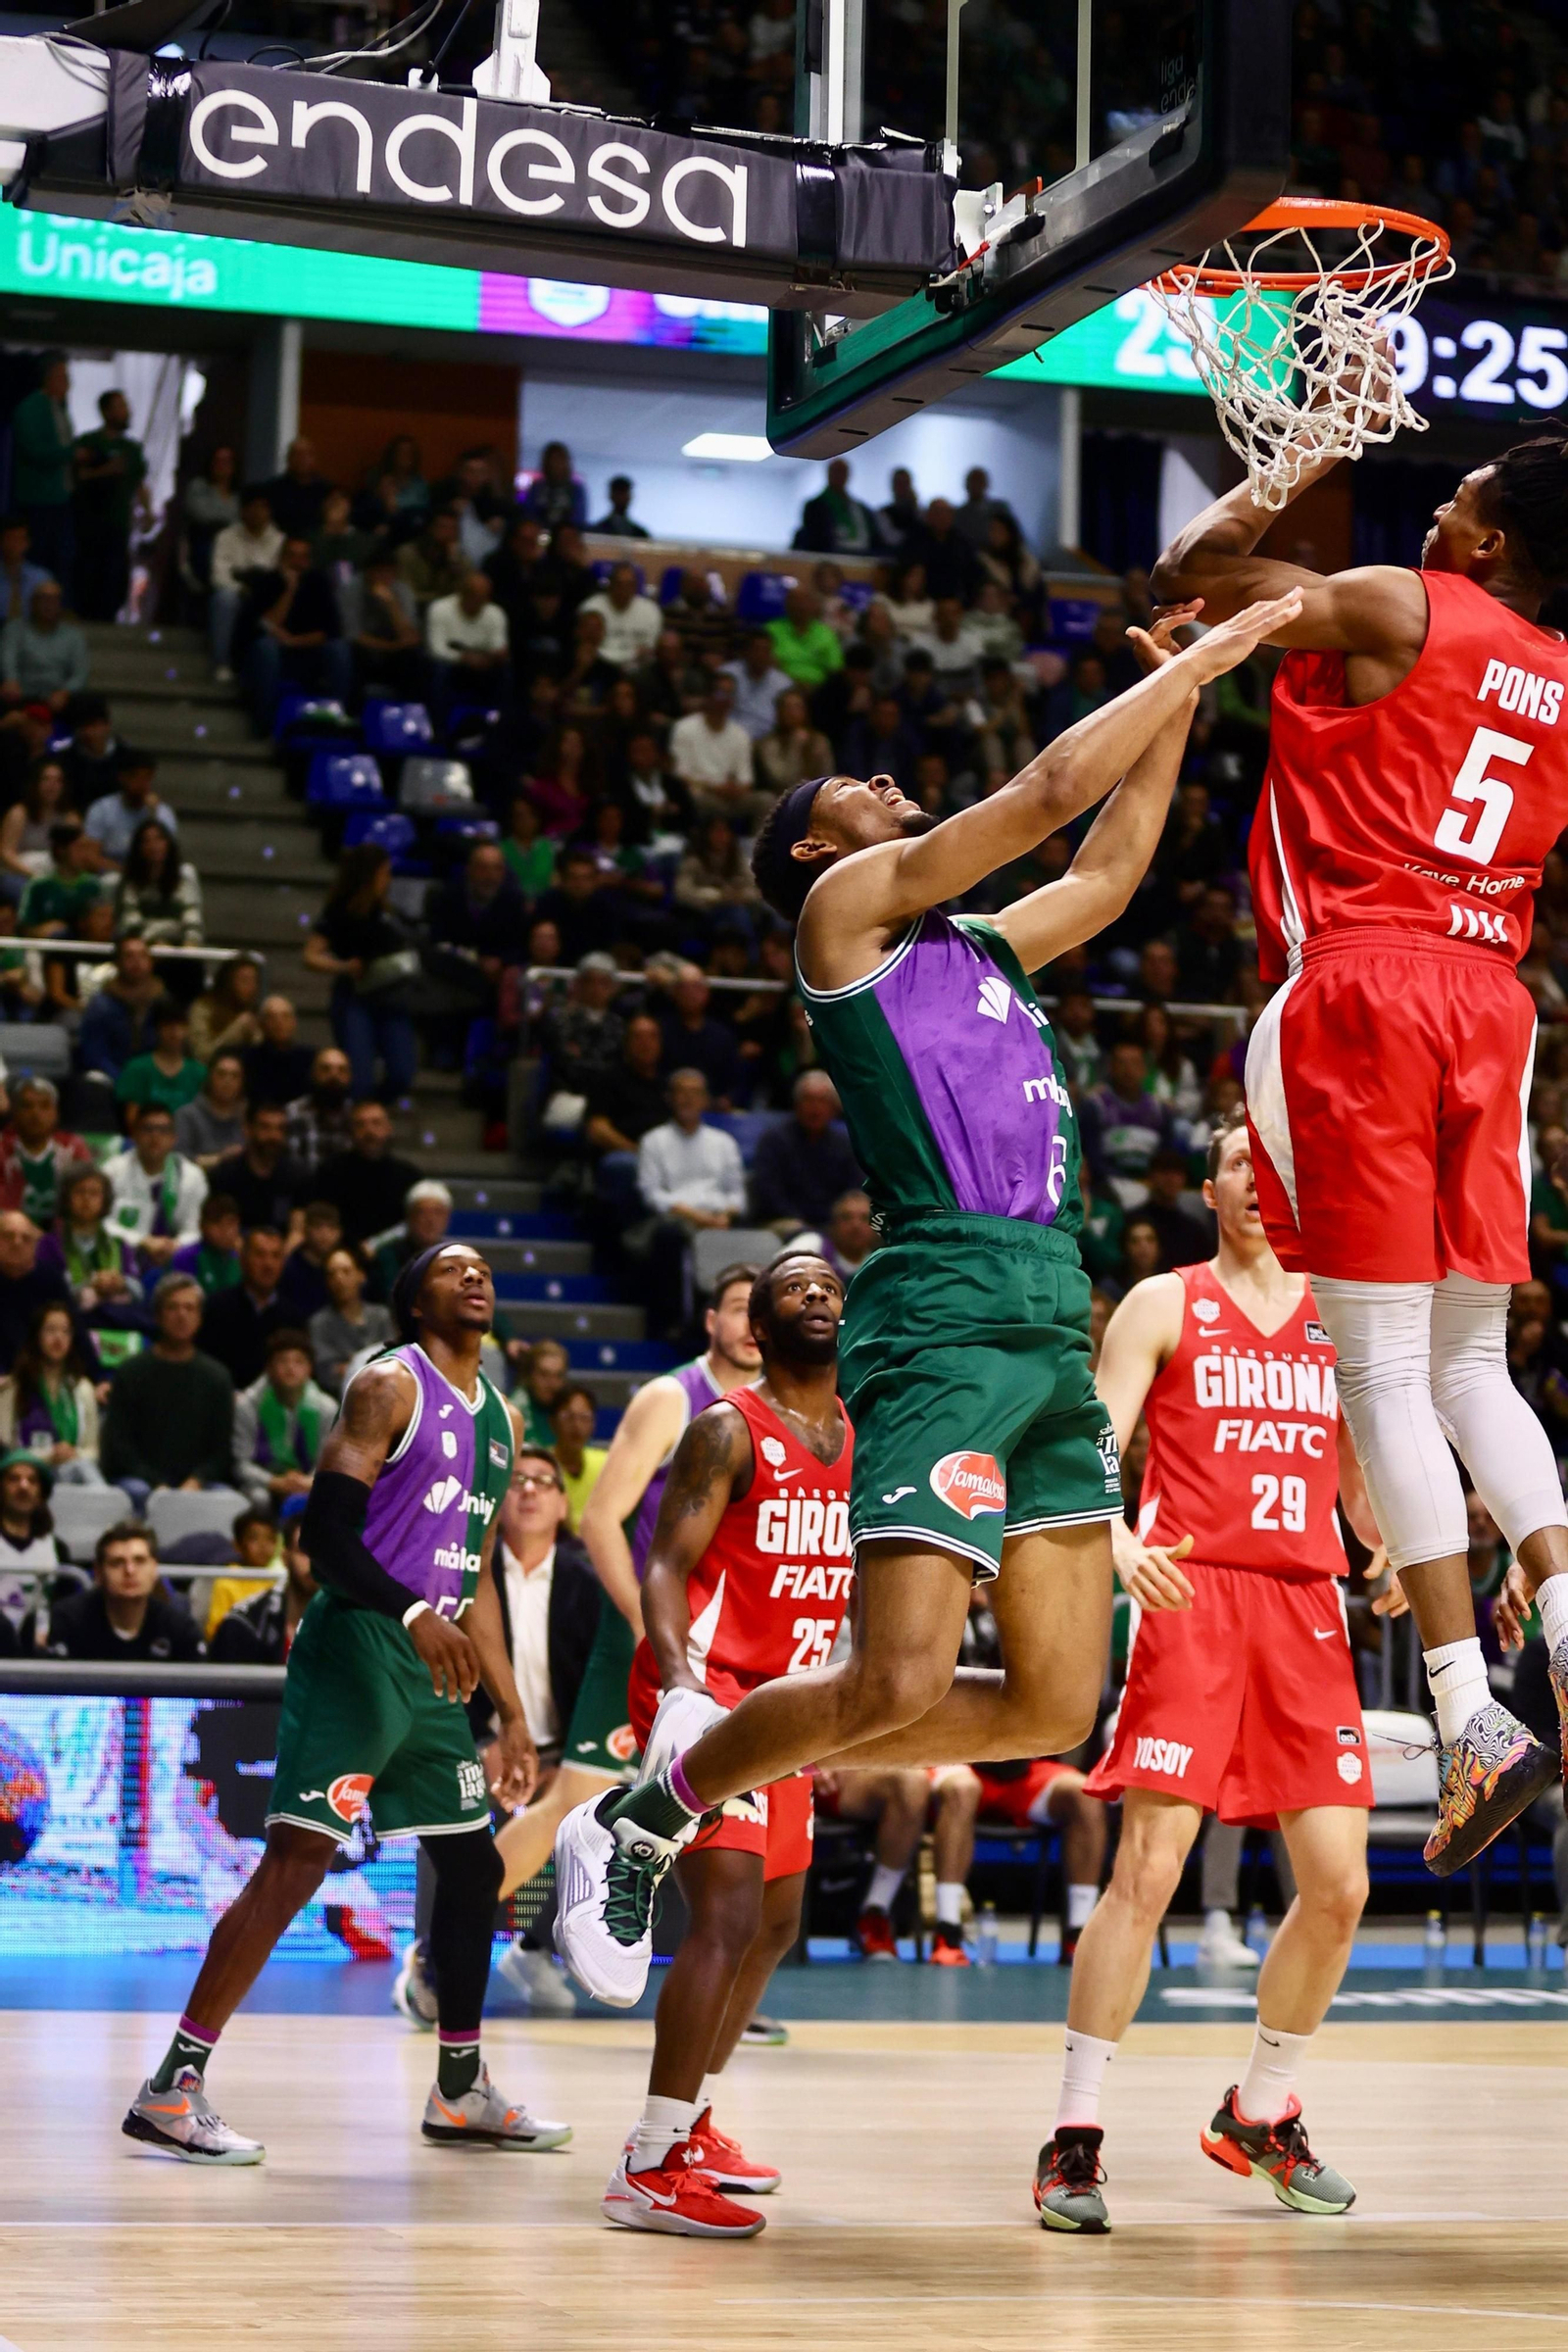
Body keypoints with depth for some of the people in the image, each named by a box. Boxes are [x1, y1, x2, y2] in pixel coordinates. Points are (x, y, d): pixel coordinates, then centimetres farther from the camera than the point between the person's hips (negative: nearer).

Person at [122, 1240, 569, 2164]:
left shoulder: (499, 1418, 18)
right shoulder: (391, 1385, -6)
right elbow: (326, 1532, -15)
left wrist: (513, 1716, 20)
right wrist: (415, 1616, -29)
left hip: (433, 1668, 9)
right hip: (358, 1646, -9)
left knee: (474, 1865, 13)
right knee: (298, 1860, -15)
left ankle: (461, 2092, 25)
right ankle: (174, 2087, -15)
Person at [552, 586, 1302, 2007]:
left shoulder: (977, 949, 25)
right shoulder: (844, 902, 4)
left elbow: (1111, 861, 35)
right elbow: (1051, 787, -1)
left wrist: (1182, 698, 29)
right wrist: (1194, 665, 8)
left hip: (1053, 1328, 8)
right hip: (949, 1315, -8)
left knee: (1059, 1705, 4)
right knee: (901, 1687, -16)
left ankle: (769, 1756, 21)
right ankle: (636, 1821, 6)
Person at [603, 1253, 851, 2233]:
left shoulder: (864, 1442, 11)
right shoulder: (730, 1432, -11)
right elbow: (666, 1565, -18)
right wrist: (680, 1682, -34)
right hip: (705, 1686, -9)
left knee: (777, 1922, 18)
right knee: (728, 1915, -21)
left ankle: (691, 2121, 36)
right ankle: (649, 2169, -22)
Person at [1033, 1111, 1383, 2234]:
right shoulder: (1164, 1306, 6)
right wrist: (1121, 1544, -22)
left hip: (1307, 1608, 4)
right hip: (1191, 1596, -4)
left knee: (1340, 1885, 1)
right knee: (1149, 1866, -13)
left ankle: (1261, 2115, 21)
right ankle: (1074, 2137, -5)